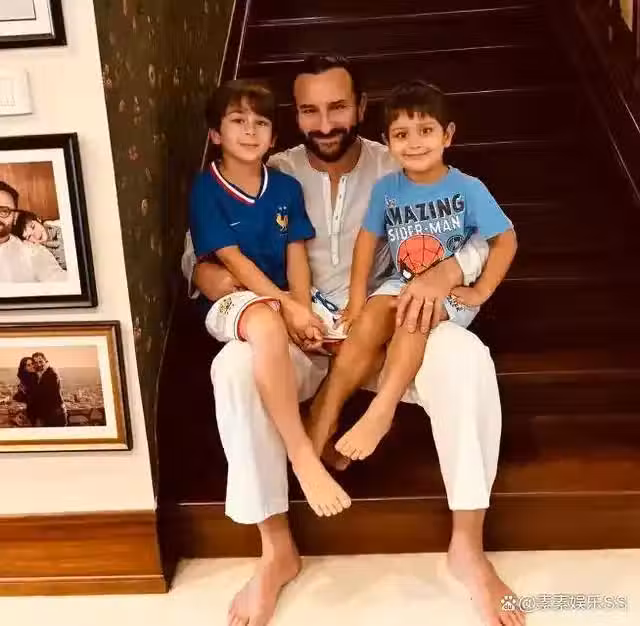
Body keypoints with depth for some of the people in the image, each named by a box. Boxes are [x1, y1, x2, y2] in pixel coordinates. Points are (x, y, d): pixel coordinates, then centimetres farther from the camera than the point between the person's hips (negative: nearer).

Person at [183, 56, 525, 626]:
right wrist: (205, 272, -21)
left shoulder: (396, 168, 2)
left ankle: (468, 545, -16)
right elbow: (197, 244, 5)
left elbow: (481, 234, -3)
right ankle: (277, 551, -17)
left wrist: (445, 272, -27)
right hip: (298, 334, 1)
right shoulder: (273, 175, 4)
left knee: (466, 357, -31)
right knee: (234, 367, -32)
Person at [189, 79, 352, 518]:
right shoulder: (206, 190, -4)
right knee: (268, 326, -42)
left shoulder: (287, 187, 8)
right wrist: (288, 307, -22)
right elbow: (233, 260, -12)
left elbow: (296, 256, 3)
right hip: (234, 300, -5)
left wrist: (304, 310, -15)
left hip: (287, 299, 6)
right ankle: (302, 454, -33)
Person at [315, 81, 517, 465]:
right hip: (402, 284, 3)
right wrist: (357, 299, -2)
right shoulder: (386, 188, -2)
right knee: (368, 322, -24)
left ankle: (382, 411, -32)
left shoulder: (467, 188, -10)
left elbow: (506, 240, -6)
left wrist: (479, 293, -12)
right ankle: (325, 416, -19)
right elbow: (368, 239, 4)